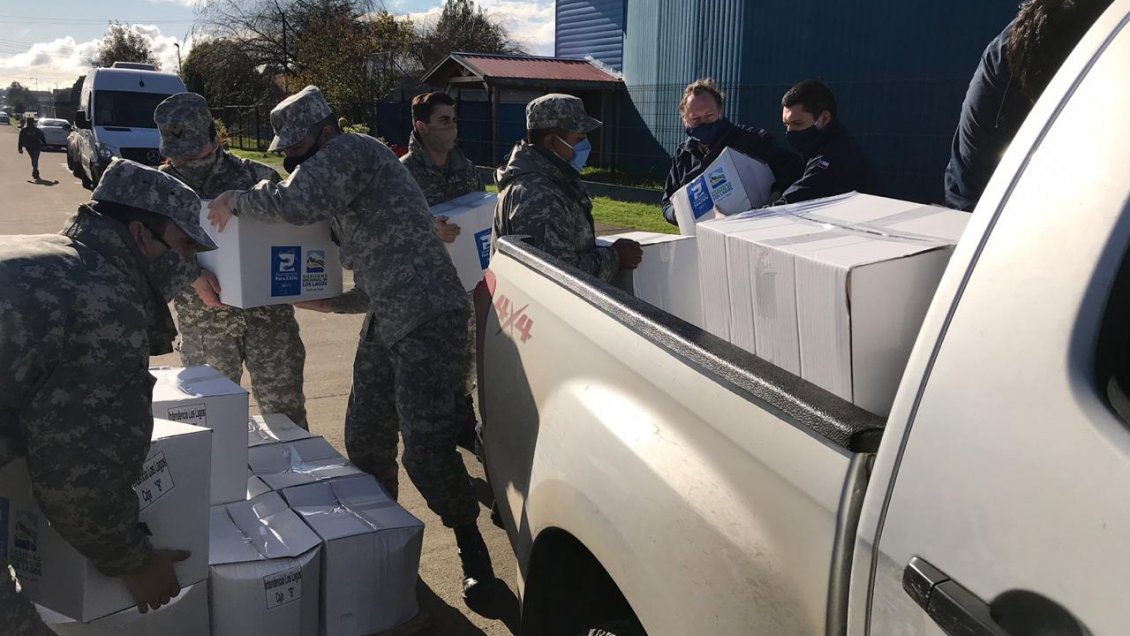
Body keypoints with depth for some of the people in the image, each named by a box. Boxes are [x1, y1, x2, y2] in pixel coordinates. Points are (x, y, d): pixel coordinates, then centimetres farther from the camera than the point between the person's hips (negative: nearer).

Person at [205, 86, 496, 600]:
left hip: (429, 321, -10)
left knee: (426, 451, -9)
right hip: (385, 322, 10)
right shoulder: (340, 176, 21)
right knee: (365, 441, 12)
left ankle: (473, 549, 10)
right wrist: (328, 303, 19)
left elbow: (295, 201, -27)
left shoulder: (351, 151, -8)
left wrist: (237, 201, -10)